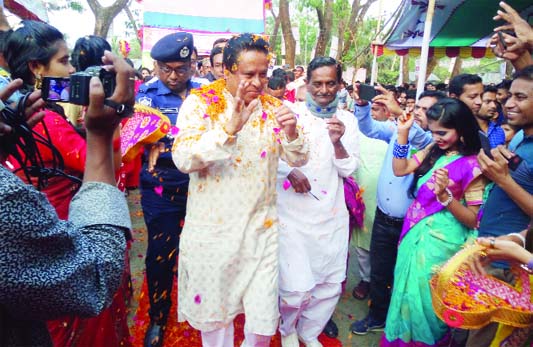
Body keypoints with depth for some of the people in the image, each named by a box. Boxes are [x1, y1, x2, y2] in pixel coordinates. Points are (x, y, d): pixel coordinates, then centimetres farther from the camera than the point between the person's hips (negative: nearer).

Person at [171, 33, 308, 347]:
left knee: (263, 321, 8)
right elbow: (183, 160, -19)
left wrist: (292, 132, -17)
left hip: (261, 228, 2)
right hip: (211, 230, -1)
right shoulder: (200, 103, -7)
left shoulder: (273, 107, 3)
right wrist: (229, 127, -32)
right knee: (213, 312, 16)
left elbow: (299, 160, 4)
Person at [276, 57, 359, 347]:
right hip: (293, 213, -3)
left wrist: (337, 142, -17)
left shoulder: (347, 120, 5)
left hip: (331, 214, 4)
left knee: (330, 285, 11)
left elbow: (348, 170, 0)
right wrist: (289, 171, -21)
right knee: (296, 287, -7)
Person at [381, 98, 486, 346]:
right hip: (414, 233, 6)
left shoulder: (473, 165, -14)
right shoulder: (433, 150, 3)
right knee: (406, 291, 19)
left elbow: (472, 220, -14)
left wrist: (444, 194, -29)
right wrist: (403, 132, -6)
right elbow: (400, 169, 0)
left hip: (441, 241, -6)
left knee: (425, 298, 8)